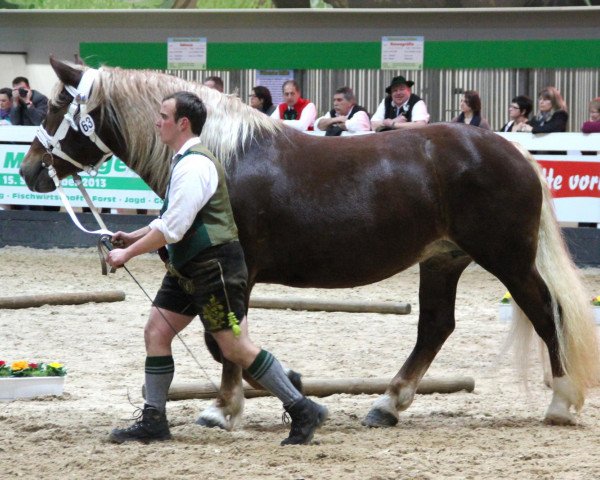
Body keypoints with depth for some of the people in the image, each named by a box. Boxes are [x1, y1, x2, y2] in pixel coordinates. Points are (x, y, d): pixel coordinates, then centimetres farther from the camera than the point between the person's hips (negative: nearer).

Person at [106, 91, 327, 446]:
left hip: (214, 268, -10)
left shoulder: (194, 166, -20)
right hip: (188, 268, 10)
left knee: (236, 347, -8)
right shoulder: (186, 161, 13)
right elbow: (173, 219, 23)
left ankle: (303, 411, -1)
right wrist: (134, 237, 14)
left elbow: (172, 230, -23)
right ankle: (153, 422, 10)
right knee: (156, 332, 6)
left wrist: (128, 254, -15)